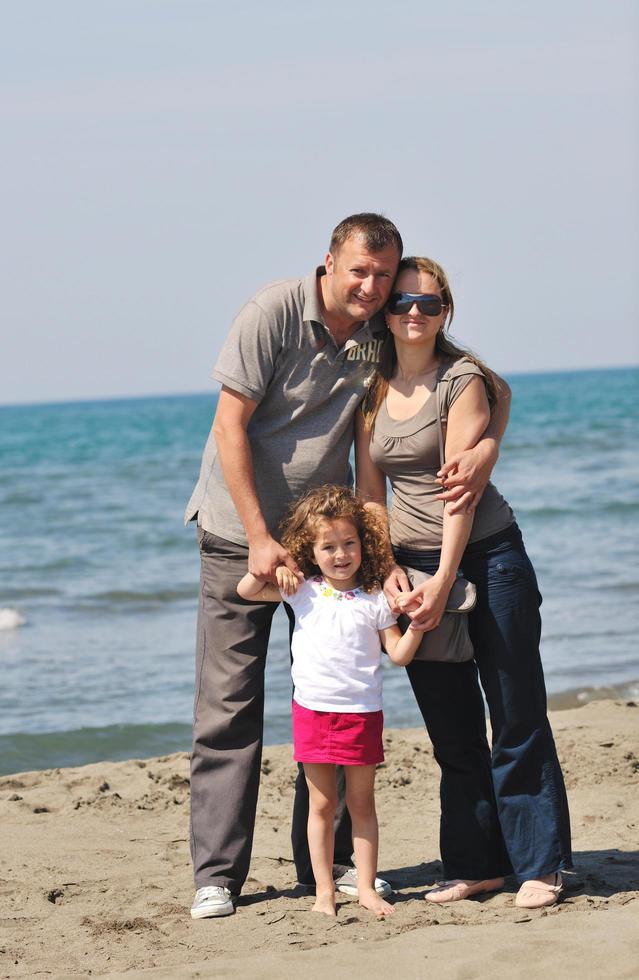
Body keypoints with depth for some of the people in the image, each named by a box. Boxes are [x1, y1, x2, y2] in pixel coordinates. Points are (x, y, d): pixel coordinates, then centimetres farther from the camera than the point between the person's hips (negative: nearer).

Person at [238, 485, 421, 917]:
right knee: (322, 804, 6)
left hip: (361, 713, -1)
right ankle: (324, 890, 11)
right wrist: (270, 568, -10)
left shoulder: (374, 600, -1)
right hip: (312, 710, 1)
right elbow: (246, 591, 7)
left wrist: (416, 625, -17)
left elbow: (398, 654, -1)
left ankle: (366, 888, 12)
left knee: (361, 803, 6)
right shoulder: (302, 591, 4)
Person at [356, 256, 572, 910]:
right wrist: (388, 572, -7)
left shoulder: (462, 380, -10)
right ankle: (476, 864, 16)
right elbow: (369, 488, 5)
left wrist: (443, 582, -20)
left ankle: (539, 864, 6)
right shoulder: (373, 388, 6)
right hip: (413, 563, 5)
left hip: (486, 556, -5)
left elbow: (461, 488, -15)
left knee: (516, 719, -1)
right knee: (451, 729, 8)